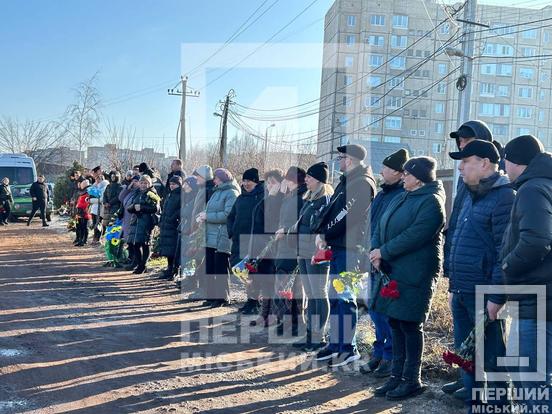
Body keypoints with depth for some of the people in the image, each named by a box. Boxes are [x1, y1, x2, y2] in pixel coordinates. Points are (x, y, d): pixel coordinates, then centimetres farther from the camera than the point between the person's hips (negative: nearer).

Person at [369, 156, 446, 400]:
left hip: (414, 275, -8)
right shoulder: (402, 199, 16)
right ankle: (397, 375, 23)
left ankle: (412, 380, 12)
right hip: (391, 271, 8)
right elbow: (381, 226, 12)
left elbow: (415, 235, -22)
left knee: (410, 325, -1)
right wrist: (375, 251, -6)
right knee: (395, 324, 12)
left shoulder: (431, 201, -11)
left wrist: (384, 251, -16)